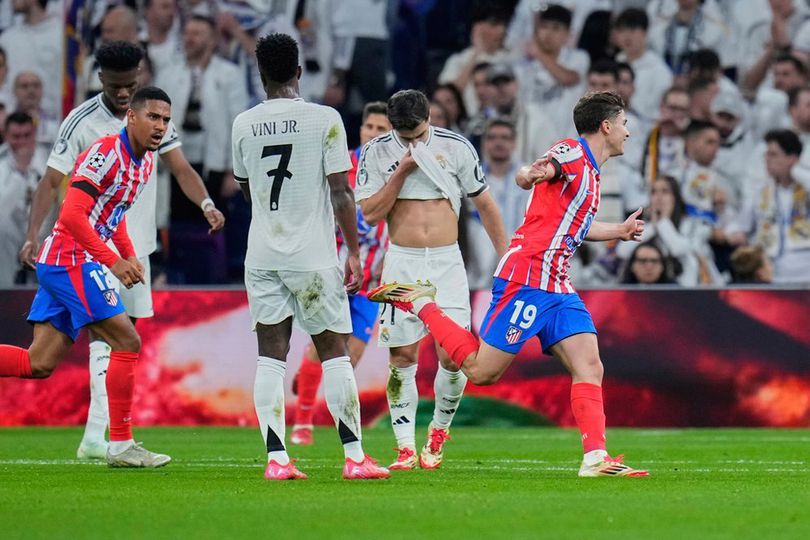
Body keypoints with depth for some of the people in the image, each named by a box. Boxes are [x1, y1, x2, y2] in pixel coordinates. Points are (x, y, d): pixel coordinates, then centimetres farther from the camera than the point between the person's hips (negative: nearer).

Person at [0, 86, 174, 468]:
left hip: (57, 264, 10)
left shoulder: (146, 161, 14)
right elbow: (72, 214, -23)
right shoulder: (106, 152, -16)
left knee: (38, 364, 6)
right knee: (127, 343, -9)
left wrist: (130, 256, 15)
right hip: (72, 261, -10)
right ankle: (120, 445, -4)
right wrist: (113, 262, -26)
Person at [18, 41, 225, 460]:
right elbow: (51, 181, -8)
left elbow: (179, 167, 3)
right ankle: (96, 437, -23)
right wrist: (32, 234, -18)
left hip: (137, 245, 6)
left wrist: (206, 203, -16)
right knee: (103, 335, -17)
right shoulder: (81, 122, -9)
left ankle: (98, 439, 17)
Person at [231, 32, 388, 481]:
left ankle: (276, 458, -3)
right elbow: (340, 192, -7)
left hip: (261, 256, 3)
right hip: (312, 256, -3)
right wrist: (353, 250, -1)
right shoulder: (324, 119, -7)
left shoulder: (243, 125, 4)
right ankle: (354, 457, 0)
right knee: (333, 352, 2)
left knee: (271, 355, 4)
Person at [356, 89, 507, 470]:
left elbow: (484, 204, 8)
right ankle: (405, 447, 2)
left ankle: (438, 433, 16)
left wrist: (505, 258, 7)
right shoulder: (377, 153, 0)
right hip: (401, 264, 0)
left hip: (447, 263, 0)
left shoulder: (455, 147, 0)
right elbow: (370, 214, -4)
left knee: (452, 357, -7)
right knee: (402, 357, -3)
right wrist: (402, 172, -13)